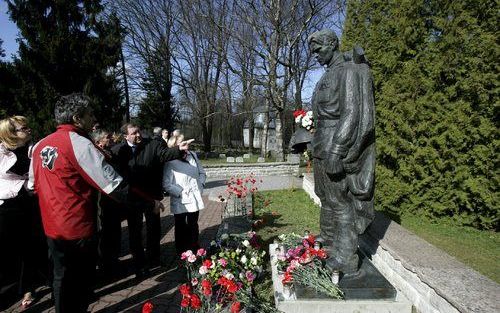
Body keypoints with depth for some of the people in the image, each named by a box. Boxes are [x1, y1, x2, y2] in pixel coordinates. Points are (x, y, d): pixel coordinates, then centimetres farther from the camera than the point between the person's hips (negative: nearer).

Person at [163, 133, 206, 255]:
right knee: (181, 230, 13)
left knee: (193, 227, 21)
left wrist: (200, 186, -2)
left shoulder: (193, 155, 0)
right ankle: (181, 254, 29)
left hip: (195, 200, 5)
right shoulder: (170, 162, -14)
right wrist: (181, 192, -18)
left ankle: (195, 251, 38)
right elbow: (166, 184, -17)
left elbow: (202, 173, 10)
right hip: (180, 202, -4)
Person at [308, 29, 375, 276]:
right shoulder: (330, 74, 17)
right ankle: (327, 240, 37)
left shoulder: (349, 71, -12)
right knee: (326, 195, 19)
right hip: (325, 144, 10)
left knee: (339, 200, -5)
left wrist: (336, 151, -28)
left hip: (337, 144, -10)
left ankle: (346, 261, 5)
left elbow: (352, 114, -21)